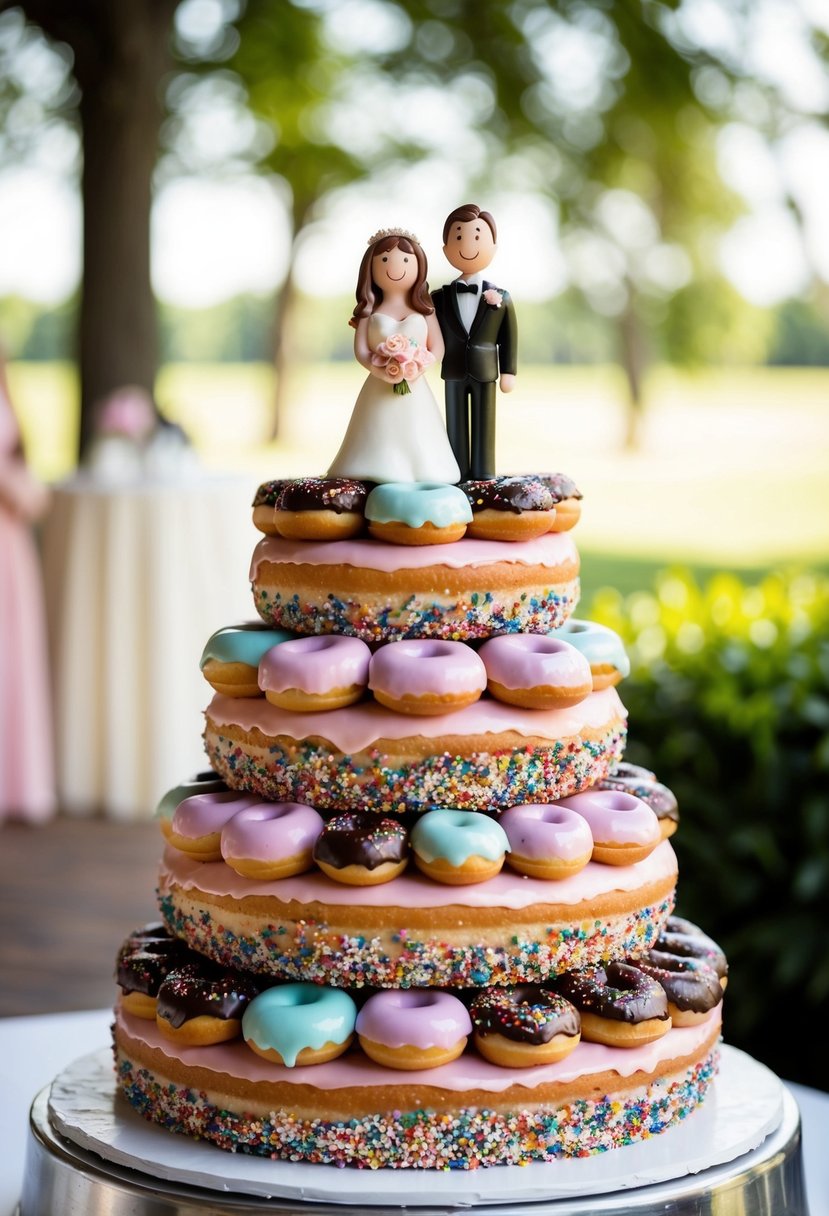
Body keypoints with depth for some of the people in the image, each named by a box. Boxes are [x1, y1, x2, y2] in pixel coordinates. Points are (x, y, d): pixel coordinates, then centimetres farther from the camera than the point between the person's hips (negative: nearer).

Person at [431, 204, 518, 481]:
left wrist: (508, 371, -2)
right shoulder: (440, 297, 2)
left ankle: (483, 476, 6)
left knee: (484, 427, 3)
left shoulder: (501, 298, 1)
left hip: (485, 373, -1)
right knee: (456, 426, 6)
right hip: (454, 373, 1)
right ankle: (457, 477, 10)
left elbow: (509, 337, 1)